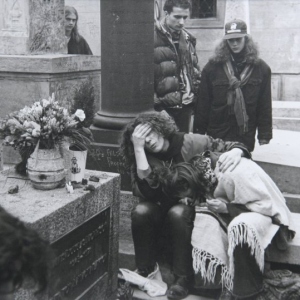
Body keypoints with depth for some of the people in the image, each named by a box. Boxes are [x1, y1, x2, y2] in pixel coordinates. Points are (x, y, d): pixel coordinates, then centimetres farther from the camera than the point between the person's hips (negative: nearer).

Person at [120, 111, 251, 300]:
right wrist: (138, 148, -25)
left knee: (178, 213, -34)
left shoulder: (192, 143, -13)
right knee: (141, 211, -27)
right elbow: (143, 192, -23)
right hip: (163, 207, 3)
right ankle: (144, 270, -9)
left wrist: (235, 152, -33)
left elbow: (232, 147, -7)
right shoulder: (145, 157, -6)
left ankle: (183, 278, -22)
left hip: (195, 206, -3)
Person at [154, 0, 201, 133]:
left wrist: (196, 94, 13)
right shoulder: (152, 38, -11)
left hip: (186, 105, 7)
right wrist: (153, 101, -15)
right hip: (163, 106, -6)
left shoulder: (187, 39, 12)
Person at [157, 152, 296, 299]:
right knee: (204, 218, -18)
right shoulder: (198, 168, -8)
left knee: (239, 227, -39)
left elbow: (265, 204, -25)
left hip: (266, 211, -8)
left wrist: (226, 208, -28)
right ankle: (229, 283, -15)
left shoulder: (232, 174, -32)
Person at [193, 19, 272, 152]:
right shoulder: (213, 66, 2)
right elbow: (203, 102, 1)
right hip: (216, 134, 0)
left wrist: (264, 134, 2)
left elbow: (265, 105, 5)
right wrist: (199, 133, -2)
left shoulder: (260, 68, 5)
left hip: (246, 136, 1)